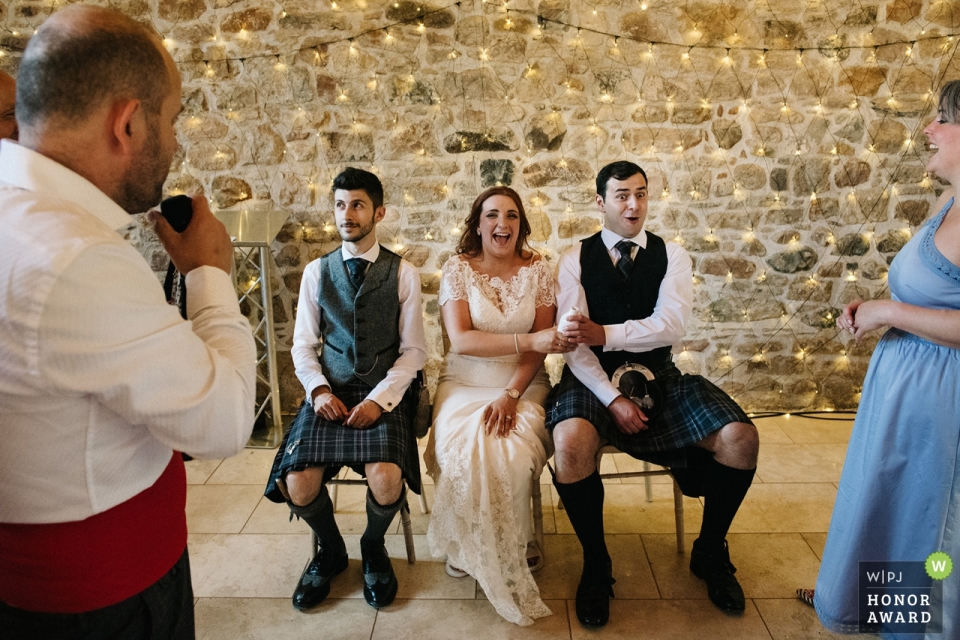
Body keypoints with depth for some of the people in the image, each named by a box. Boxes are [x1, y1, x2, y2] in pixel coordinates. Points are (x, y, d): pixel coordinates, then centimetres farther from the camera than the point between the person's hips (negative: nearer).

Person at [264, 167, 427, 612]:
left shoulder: (403, 273, 2)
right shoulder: (317, 271, 9)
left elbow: (413, 350, 0)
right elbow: (303, 345, 9)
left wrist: (378, 399, -13)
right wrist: (319, 390, -10)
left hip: (383, 395, -2)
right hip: (330, 394, 2)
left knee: (387, 482, -27)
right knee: (297, 486, -19)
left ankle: (373, 548, 11)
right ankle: (331, 550, 16)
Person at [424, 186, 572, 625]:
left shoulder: (537, 270, 2)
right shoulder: (458, 269, -2)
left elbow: (541, 346, -4)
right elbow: (460, 339, -15)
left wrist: (510, 395, -18)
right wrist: (528, 341, -25)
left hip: (523, 385, 1)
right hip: (464, 383, 0)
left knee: (511, 454, -28)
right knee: (463, 453, -28)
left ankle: (509, 548, 3)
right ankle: (467, 545, 3)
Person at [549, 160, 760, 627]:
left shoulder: (670, 255, 7)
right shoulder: (576, 259, 2)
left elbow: (671, 325, -9)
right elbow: (574, 343, -8)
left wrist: (605, 334, -20)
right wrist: (612, 398, -19)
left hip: (658, 376, 3)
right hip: (594, 378, -2)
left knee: (740, 439, -20)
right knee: (571, 442, -35)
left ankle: (710, 553, 9)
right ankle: (596, 564, -7)